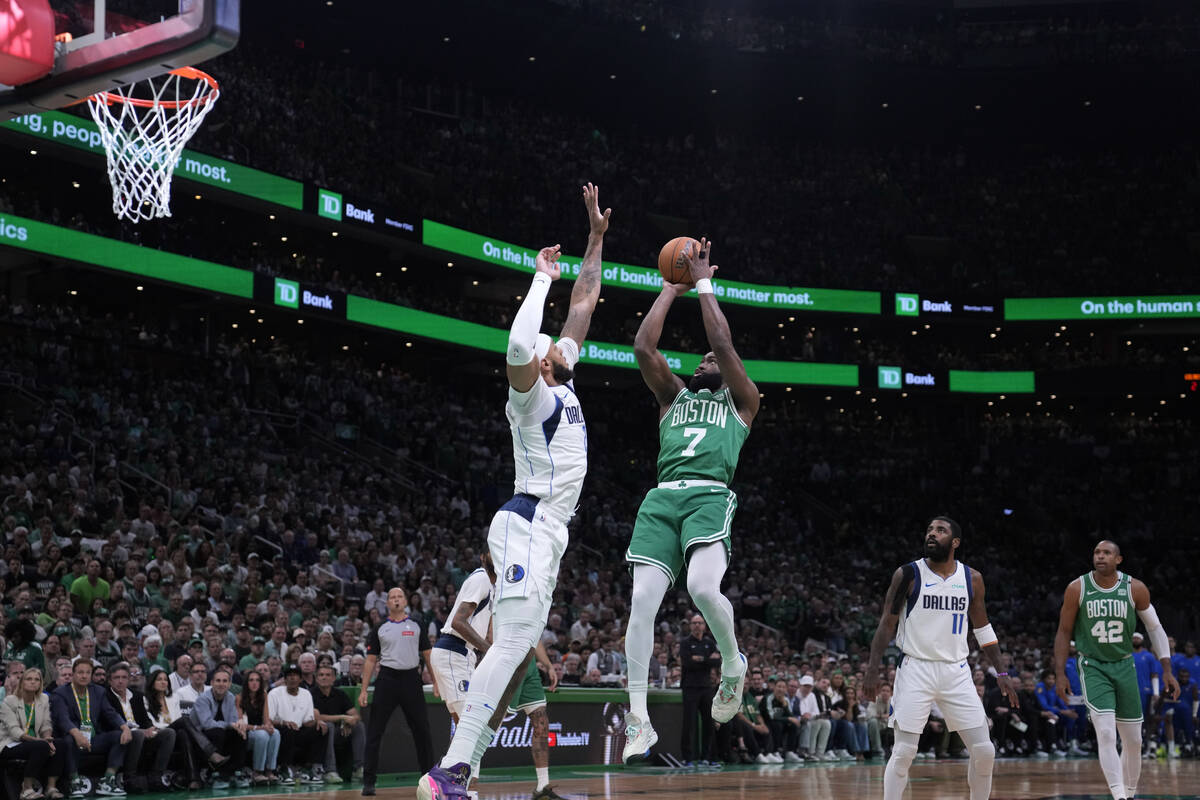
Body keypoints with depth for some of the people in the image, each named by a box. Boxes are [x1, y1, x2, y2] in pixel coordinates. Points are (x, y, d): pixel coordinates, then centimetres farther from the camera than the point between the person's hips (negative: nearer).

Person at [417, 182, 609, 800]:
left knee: (515, 654, 5)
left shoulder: (560, 383, 18)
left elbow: (584, 304, 25)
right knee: (511, 647, -19)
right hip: (527, 526, -10)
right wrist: (541, 280, -19)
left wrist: (597, 236, 20)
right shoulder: (530, 395, -7)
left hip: (545, 533, 10)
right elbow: (518, 345, -31)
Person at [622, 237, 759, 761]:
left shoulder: (741, 400, 19)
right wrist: (671, 289, 19)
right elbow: (643, 347, 15)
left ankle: (733, 662, 4)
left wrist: (704, 284, 11)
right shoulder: (674, 396, 29)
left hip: (710, 496, -4)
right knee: (642, 602, -11)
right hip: (662, 497, 4)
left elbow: (723, 343, 5)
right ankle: (639, 718, -8)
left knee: (703, 587, -28)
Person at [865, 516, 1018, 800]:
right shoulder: (908, 574, -5)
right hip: (916, 669, -3)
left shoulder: (972, 579, 5)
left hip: (956, 671, 3)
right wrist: (873, 669, -9)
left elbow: (983, 630, 14)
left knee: (984, 751, 0)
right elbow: (887, 623, -2)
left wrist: (1001, 672, 8)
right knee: (904, 751, -9)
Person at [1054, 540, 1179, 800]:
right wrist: (1060, 674, -4)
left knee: (1134, 741, 7)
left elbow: (1155, 628, 5)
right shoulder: (1077, 589, -8)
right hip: (1093, 667, -3)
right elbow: (1064, 632, 0)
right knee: (1106, 734, -19)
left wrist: (1167, 670, 1)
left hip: (1124, 666, 3)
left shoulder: (1135, 589, -5)